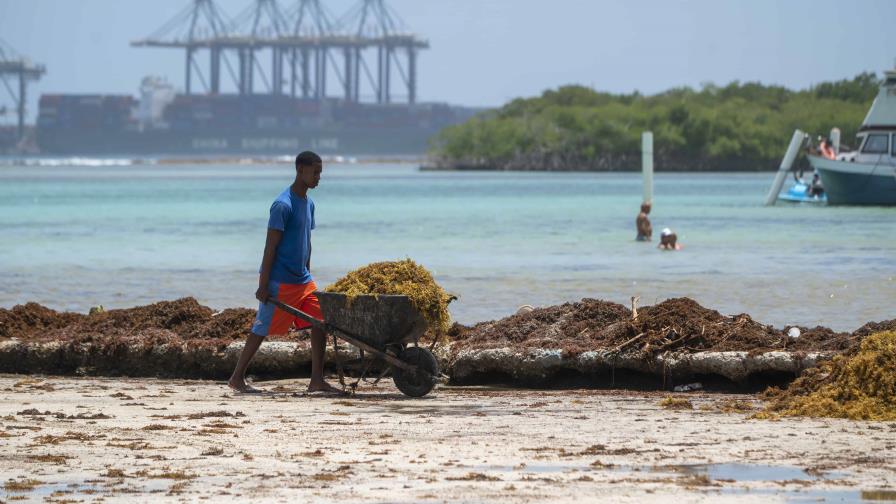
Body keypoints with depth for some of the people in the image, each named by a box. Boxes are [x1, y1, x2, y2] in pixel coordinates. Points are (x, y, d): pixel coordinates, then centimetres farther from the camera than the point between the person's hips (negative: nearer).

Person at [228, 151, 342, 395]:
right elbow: (270, 247, -17)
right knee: (262, 328, -1)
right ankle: (237, 378, 10)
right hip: (279, 281, -8)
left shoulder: (308, 203, 12)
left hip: (302, 280, 8)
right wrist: (263, 285, -18)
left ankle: (317, 380, 1)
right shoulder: (283, 205, -16)